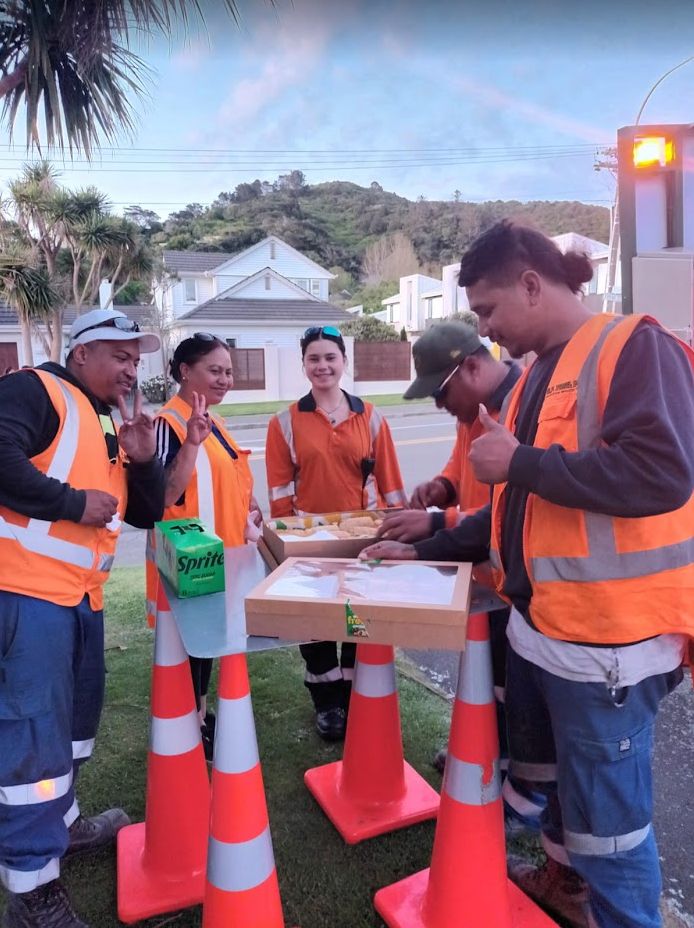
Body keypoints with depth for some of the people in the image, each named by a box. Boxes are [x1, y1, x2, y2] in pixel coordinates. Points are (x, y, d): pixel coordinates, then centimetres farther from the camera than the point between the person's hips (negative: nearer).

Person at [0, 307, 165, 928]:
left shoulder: (111, 423, 19)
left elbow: (147, 514, 17)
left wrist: (142, 460, 0)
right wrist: (75, 502, -17)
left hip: (82, 593, 9)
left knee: (76, 713, 20)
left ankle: (57, 822, 40)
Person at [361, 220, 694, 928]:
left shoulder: (634, 346, -13)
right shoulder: (536, 374, 13)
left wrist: (521, 460, -20)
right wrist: (425, 551, 13)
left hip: (608, 634, -9)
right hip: (536, 624, 9)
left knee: (607, 811, 6)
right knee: (551, 776, 26)